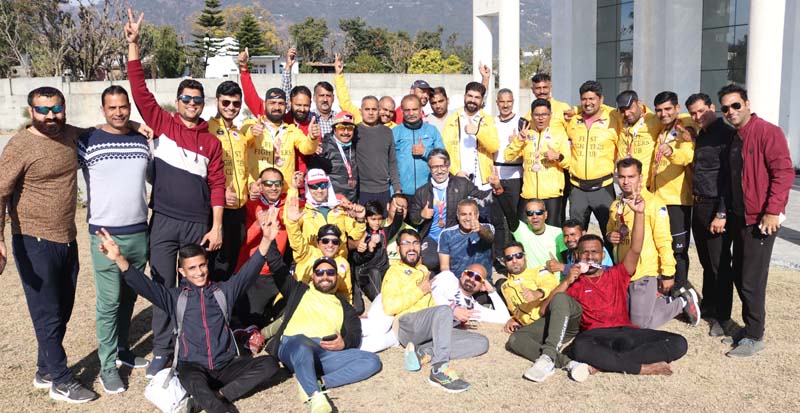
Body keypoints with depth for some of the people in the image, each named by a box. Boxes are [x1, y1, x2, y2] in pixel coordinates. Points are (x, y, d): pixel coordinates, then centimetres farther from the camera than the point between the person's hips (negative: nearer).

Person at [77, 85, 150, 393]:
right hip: (105, 235, -4)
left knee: (129, 297, 15)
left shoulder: (142, 141, 7)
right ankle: (107, 366, 11)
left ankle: (122, 350, 32)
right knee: (109, 302, -1)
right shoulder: (87, 142, -6)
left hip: (140, 233, 4)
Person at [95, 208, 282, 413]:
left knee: (269, 363, -22)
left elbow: (248, 272, -3)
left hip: (226, 365, 2)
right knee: (191, 379, -38)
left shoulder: (223, 290, 10)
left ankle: (218, 395, -28)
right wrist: (120, 259, -24)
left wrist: (266, 240, -21)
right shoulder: (175, 297, 8)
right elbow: (145, 285, -5)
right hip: (193, 366, -2)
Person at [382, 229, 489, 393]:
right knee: (444, 310, -36)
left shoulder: (423, 270, 30)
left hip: (434, 331, 7)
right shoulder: (395, 271, 9)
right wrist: (419, 290, -6)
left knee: (481, 343, -13)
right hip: (407, 326, -7)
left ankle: (424, 354, -24)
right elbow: (389, 307, -7)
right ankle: (440, 370, -40)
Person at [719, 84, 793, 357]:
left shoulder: (767, 132, -12)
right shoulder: (735, 139, 14)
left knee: (751, 281, -4)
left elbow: (784, 173, -18)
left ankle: (754, 337, 8)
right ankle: (750, 327, 27)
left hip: (760, 220, -8)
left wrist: (773, 211, -22)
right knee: (739, 276, 14)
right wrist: (727, 212, 16)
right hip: (739, 218, 9)